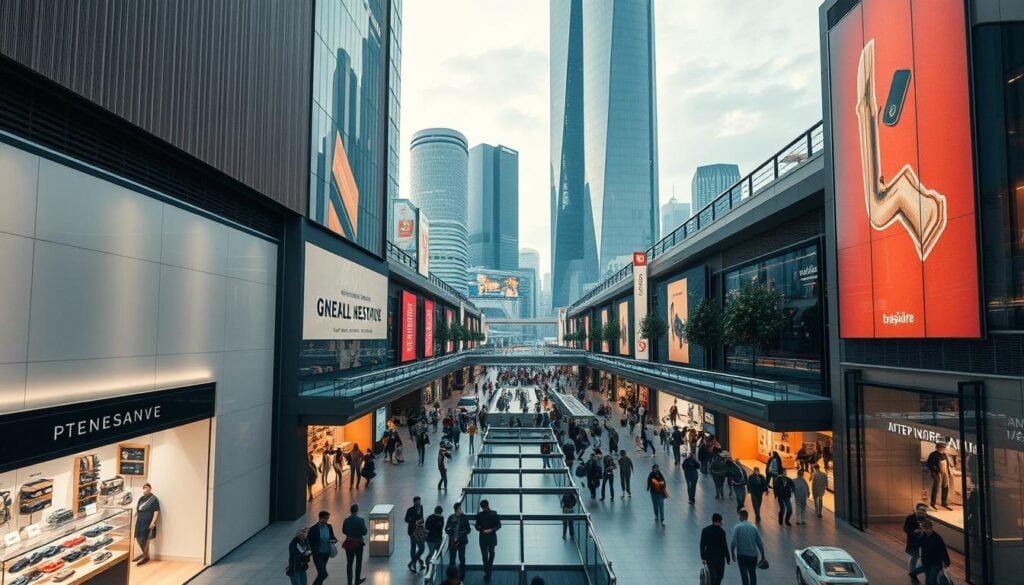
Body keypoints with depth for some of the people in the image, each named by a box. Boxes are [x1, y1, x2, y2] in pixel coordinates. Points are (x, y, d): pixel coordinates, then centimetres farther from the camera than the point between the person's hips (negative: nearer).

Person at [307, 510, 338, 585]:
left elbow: (332, 537, 9)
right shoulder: (313, 529, -16)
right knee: (323, 574, -12)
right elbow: (307, 541, -7)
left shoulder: (329, 527, -2)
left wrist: (334, 540, -13)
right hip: (318, 554, -5)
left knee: (321, 573, 20)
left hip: (326, 553, 5)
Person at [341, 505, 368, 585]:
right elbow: (364, 532, -16)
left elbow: (343, 531, 4)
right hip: (358, 543, -3)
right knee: (358, 563, 16)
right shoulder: (361, 520, -20)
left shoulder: (346, 520, -7)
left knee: (349, 563, 13)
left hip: (349, 543, 3)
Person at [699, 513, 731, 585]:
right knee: (720, 575, 11)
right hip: (719, 557, -4)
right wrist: (728, 558, -2)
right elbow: (724, 546, -12)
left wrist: (703, 557, 5)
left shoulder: (705, 530, -1)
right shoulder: (721, 531, -13)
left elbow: (702, 545, 0)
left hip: (709, 557, 4)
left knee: (712, 575, 15)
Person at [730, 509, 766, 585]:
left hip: (741, 554, -3)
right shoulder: (754, 527, -2)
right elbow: (760, 542, -1)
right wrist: (763, 555, 9)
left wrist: (732, 553, -2)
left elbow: (734, 542, -15)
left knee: (744, 574, 8)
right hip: (753, 554, 3)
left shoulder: (737, 527, -10)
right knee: (753, 573, 18)